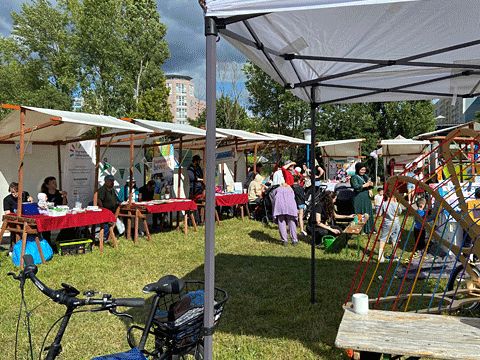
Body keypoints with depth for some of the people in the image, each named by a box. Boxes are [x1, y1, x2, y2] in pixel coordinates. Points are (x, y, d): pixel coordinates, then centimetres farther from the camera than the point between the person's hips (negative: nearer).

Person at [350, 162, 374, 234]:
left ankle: (369, 229, 17)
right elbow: (356, 186, -22)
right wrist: (364, 185, -27)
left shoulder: (365, 176, 14)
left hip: (367, 197, 7)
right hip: (359, 198, -7)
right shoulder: (354, 177, -7)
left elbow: (370, 186, 15)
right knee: (361, 214, -5)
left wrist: (371, 184, -8)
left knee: (368, 213, 9)